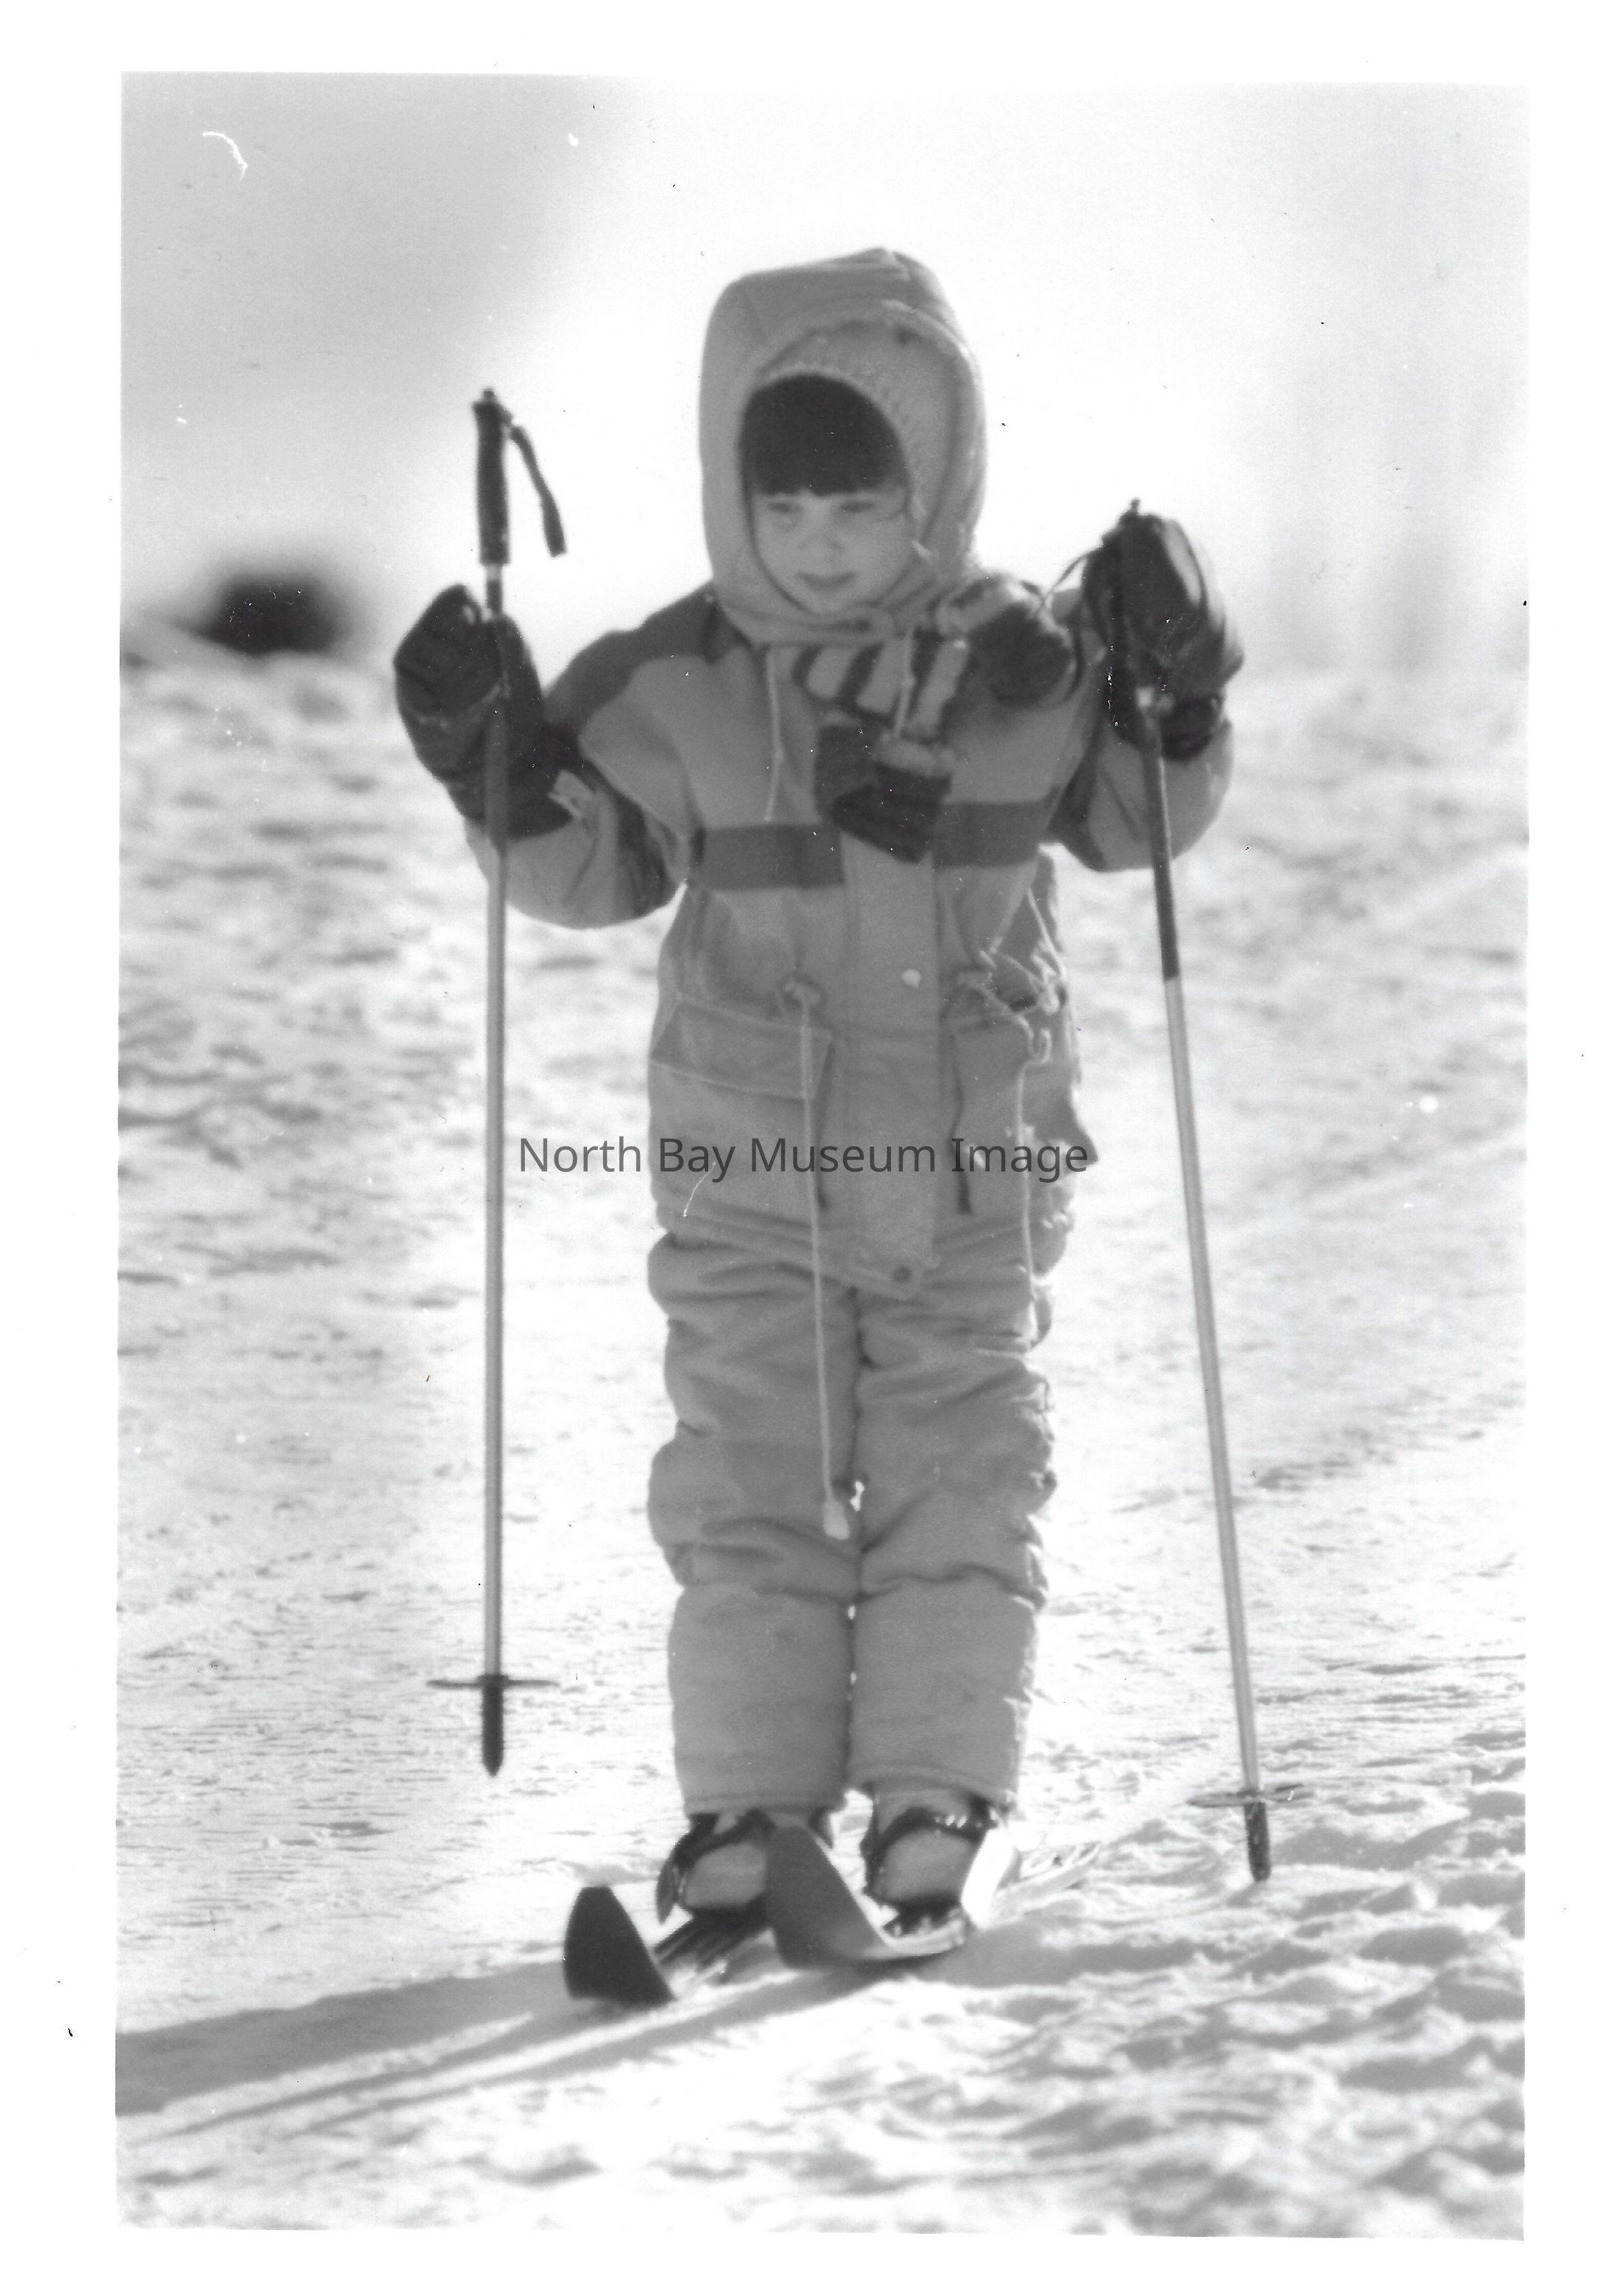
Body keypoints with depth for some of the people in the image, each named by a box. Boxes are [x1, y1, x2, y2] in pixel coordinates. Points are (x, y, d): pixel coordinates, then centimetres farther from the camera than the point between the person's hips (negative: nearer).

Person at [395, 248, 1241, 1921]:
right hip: (747, 1161, 0)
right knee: (749, 1485, 2)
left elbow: (1131, 823, 9)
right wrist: (506, 771, -11)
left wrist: (1177, 703, -9)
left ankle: (938, 1801, 8)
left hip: (976, 1157, 0)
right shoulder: (676, 688, -6)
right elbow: (593, 874, 6)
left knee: (961, 1484, 2)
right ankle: (746, 1802, 7)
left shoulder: (1027, 667, -5)